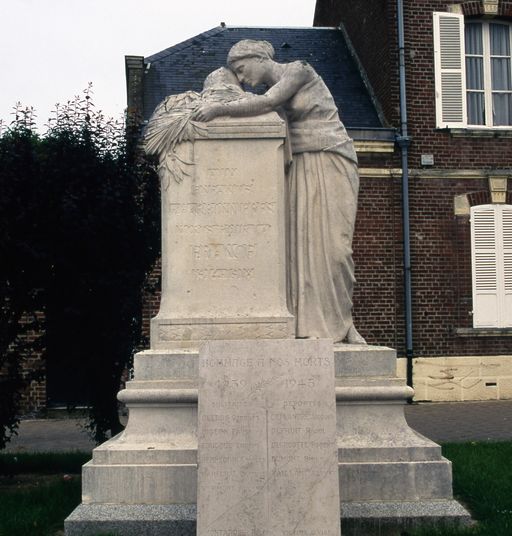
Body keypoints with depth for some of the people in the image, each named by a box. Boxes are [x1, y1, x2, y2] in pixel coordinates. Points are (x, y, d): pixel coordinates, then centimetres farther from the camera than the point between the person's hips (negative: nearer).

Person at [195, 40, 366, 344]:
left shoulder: (298, 70, -3)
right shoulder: (271, 91, 17)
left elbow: (268, 104, -19)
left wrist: (221, 109, -20)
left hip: (329, 164, -6)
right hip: (302, 170, 6)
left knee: (330, 243, -10)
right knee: (302, 243, -5)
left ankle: (339, 324, -1)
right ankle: (313, 325, -5)